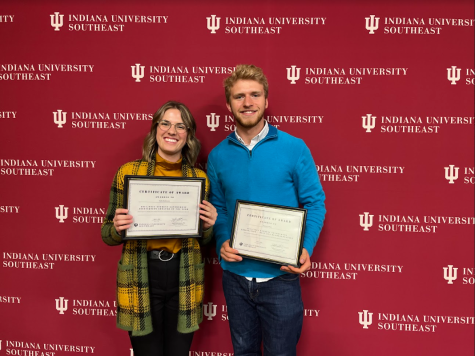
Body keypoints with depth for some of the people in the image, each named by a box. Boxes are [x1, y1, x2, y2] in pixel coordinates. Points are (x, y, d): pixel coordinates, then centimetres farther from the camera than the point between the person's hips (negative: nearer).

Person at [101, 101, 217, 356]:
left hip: (183, 280, 2)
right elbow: (108, 235, 4)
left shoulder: (200, 178, 2)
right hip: (140, 279, -1)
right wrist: (117, 228, -18)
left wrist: (208, 225, -9)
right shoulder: (128, 172, -3)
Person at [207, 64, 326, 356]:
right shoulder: (219, 155, 1)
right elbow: (217, 207, 7)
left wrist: (306, 249, -19)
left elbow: (315, 202, -5)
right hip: (235, 275, 3)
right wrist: (222, 242, -11)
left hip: (280, 276, -3)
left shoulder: (294, 148, -7)